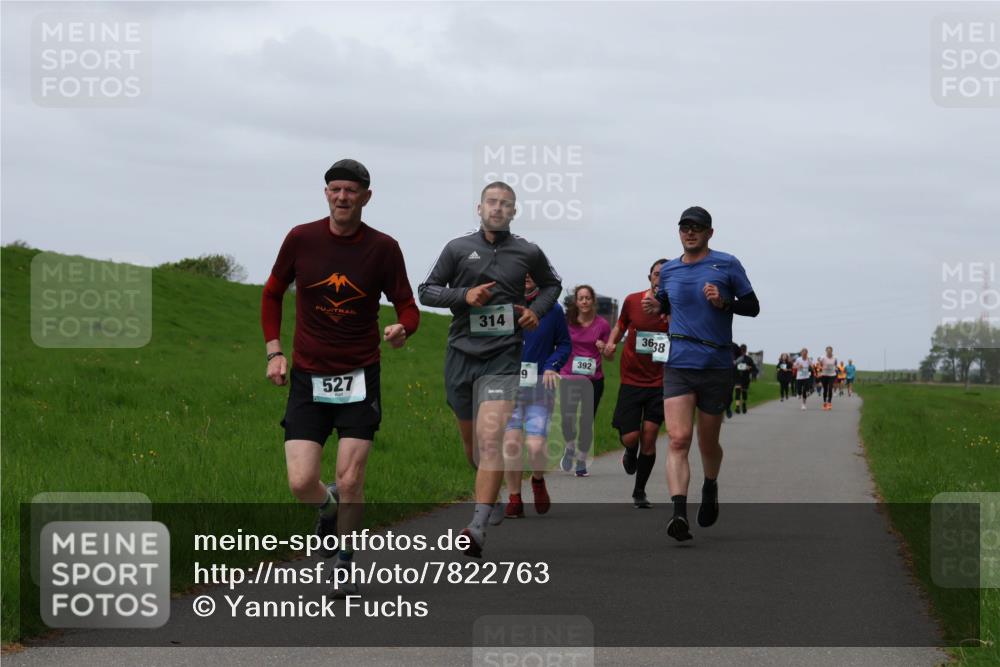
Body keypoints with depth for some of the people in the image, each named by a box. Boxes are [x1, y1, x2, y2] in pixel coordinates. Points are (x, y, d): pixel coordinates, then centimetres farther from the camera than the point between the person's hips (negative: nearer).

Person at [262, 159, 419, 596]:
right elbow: (272, 293, 12)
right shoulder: (301, 239, -3)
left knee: (350, 481, -7)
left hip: (359, 378, -1)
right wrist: (273, 351, 3)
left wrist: (402, 329, -23)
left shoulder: (383, 248, -5)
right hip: (307, 378, 1)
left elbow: (408, 307, 1)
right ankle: (328, 506, 28)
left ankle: (344, 563, 16)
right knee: (301, 484, -8)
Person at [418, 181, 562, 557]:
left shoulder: (528, 253, 5)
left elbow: (552, 284, 24)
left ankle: (478, 527, -26)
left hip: (502, 357, -2)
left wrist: (537, 310, 4)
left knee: (491, 437, -20)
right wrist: (464, 295, -11)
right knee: (471, 440, 13)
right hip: (460, 353, 2)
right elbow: (426, 291, 6)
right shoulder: (458, 248, 4)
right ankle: (493, 497, 42)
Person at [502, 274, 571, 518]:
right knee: (511, 442, -10)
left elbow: (565, 344, 11)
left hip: (540, 386, -1)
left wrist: (552, 366, -7)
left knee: (536, 446, -11)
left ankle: (538, 480, 22)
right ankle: (514, 498, 6)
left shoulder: (552, 309, 3)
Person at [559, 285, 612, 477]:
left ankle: (581, 461, 19)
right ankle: (570, 447, 21)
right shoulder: (567, 322, 1)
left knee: (587, 422, 2)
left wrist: (603, 348, -14)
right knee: (567, 419, -11)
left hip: (593, 379, 0)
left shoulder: (602, 325, 0)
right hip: (569, 377, 0)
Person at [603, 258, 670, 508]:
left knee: (649, 438, -4)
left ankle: (639, 492, 13)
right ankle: (631, 452, 33)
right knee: (630, 437, -7)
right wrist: (611, 343, -2)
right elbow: (621, 325, 18)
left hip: (659, 382, 0)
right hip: (631, 380, 1)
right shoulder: (633, 301, 0)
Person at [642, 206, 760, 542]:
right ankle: (679, 513, -26)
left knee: (708, 443, 11)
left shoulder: (727, 265, 1)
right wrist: (655, 306, 5)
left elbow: (753, 307, 4)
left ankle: (710, 488, 43)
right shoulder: (668, 270, 11)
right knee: (678, 440, -16)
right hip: (678, 366, 1)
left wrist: (724, 302, -13)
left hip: (717, 366, -1)